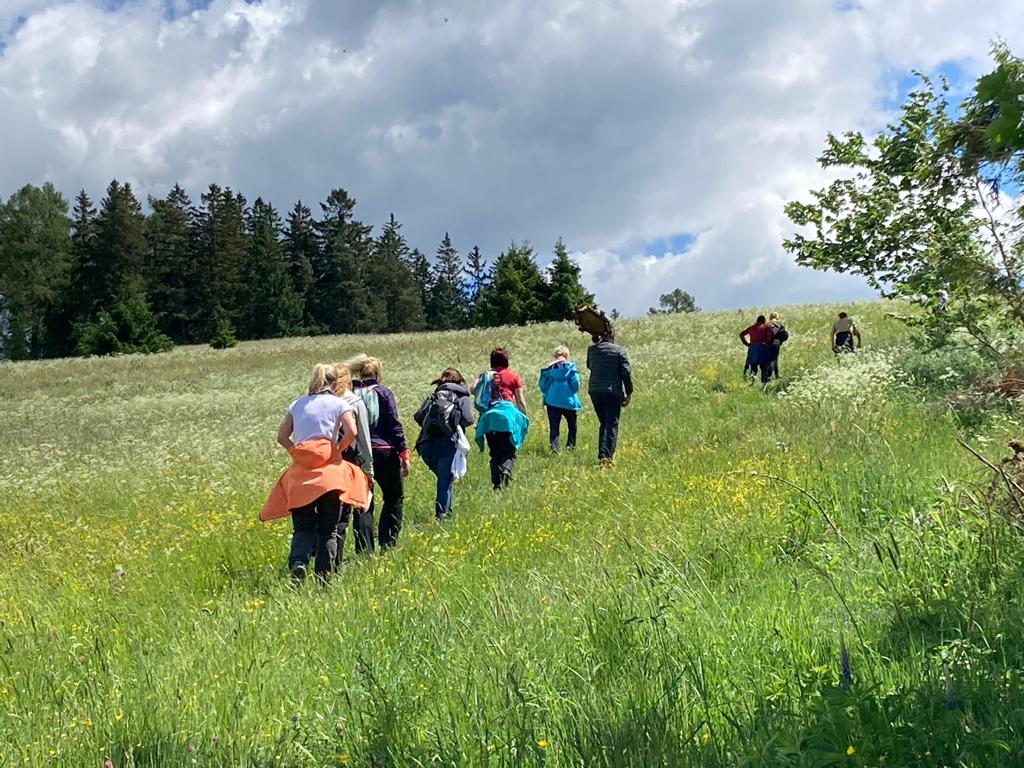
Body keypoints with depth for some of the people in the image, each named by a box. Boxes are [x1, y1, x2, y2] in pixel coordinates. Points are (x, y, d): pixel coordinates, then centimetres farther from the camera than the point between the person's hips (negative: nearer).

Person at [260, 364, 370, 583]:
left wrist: (297, 453, 15)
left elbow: (282, 436, 10)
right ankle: (323, 576, 2)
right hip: (330, 472, -2)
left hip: (300, 471, 3)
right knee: (328, 529, 6)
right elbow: (351, 432, -11)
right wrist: (338, 449, 3)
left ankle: (298, 561, -21)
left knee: (303, 527, 5)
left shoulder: (297, 405, 15)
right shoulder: (339, 404, 4)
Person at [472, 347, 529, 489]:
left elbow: (472, 389, -5)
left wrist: (484, 396, 12)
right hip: (507, 414, -3)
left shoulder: (484, 375, 12)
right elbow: (520, 400, 6)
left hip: (488, 417, 3)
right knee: (508, 452, -2)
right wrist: (525, 417, 15)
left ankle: (497, 485, 7)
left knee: (495, 454, 12)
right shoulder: (513, 376, 7)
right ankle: (506, 471, -30)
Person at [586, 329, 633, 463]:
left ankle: (602, 454, 12)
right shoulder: (619, 351, -2)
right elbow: (626, 373, -6)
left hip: (594, 391, 4)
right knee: (612, 424, -2)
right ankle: (608, 455, -13)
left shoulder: (591, 350, 7)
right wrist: (629, 393, 0)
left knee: (603, 423, 16)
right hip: (613, 391, -4)